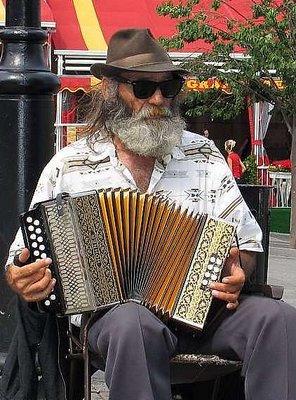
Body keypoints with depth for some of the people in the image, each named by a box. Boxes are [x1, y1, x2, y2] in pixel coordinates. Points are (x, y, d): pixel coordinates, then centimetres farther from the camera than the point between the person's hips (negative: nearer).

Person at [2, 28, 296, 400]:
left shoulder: (203, 156, 14)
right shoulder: (68, 168, 7)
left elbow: (246, 241, 16)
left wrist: (237, 273, -8)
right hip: (109, 310, -2)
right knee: (134, 324, -38)